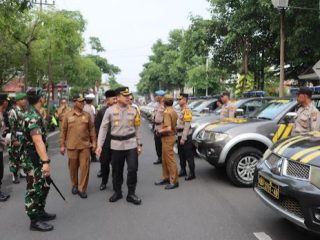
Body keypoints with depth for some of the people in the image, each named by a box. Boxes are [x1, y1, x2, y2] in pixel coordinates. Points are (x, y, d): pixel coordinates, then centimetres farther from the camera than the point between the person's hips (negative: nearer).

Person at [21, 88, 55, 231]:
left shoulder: (34, 114, 11)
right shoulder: (33, 117, -22)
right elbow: (38, 141, -31)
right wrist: (46, 161, -35)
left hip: (38, 160, 10)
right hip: (33, 161, -10)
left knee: (43, 187, 20)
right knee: (34, 190, 1)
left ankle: (40, 212, 34)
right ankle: (34, 221, 13)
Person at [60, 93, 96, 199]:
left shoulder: (87, 115, 4)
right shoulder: (68, 115, 1)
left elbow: (92, 129, 8)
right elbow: (63, 131, 3)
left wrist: (94, 142, 4)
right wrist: (62, 145, 2)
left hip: (85, 146, 1)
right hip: (72, 146, 0)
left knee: (85, 167, -1)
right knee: (73, 167, 10)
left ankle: (82, 189, 9)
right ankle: (74, 185, 30)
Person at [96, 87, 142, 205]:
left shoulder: (133, 110, 2)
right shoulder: (110, 110, -4)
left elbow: (137, 128, 8)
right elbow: (103, 128, -2)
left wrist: (139, 144, 7)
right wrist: (99, 145, -7)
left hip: (131, 144, 1)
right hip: (116, 144, -1)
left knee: (133, 169, -1)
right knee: (117, 170, 11)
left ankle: (131, 194, 14)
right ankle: (117, 192, 31)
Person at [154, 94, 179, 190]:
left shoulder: (166, 112, -19)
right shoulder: (173, 111, 11)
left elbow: (168, 128, -28)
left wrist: (160, 131, -12)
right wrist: (162, 129, 15)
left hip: (168, 138, -10)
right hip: (169, 136, 10)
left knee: (170, 160, -3)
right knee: (165, 159, 18)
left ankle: (174, 181, 3)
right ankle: (166, 178, 28)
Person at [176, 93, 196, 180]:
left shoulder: (187, 110, -17)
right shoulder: (182, 110, 14)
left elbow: (187, 126, -21)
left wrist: (183, 138, -22)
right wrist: (179, 137, 16)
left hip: (185, 136, -10)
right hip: (180, 135, 10)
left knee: (189, 155, -2)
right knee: (181, 154, 17)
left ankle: (192, 173, 6)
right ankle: (183, 171, 28)